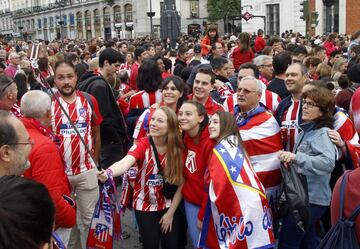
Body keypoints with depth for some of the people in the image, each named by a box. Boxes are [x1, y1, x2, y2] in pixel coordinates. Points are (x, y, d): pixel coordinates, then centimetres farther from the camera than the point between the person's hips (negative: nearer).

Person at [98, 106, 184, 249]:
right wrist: (107, 173, -58)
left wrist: (171, 212, -3)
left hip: (169, 205, 2)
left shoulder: (178, 149, -11)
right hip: (145, 206, -2)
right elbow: (125, 163, -37)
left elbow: (180, 183, -4)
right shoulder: (143, 145, -17)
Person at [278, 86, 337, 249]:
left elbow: (328, 163, -33)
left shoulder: (323, 133, -16)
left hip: (312, 200, -9)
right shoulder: (305, 130, 11)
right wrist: (289, 158, 8)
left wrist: (296, 157, -36)